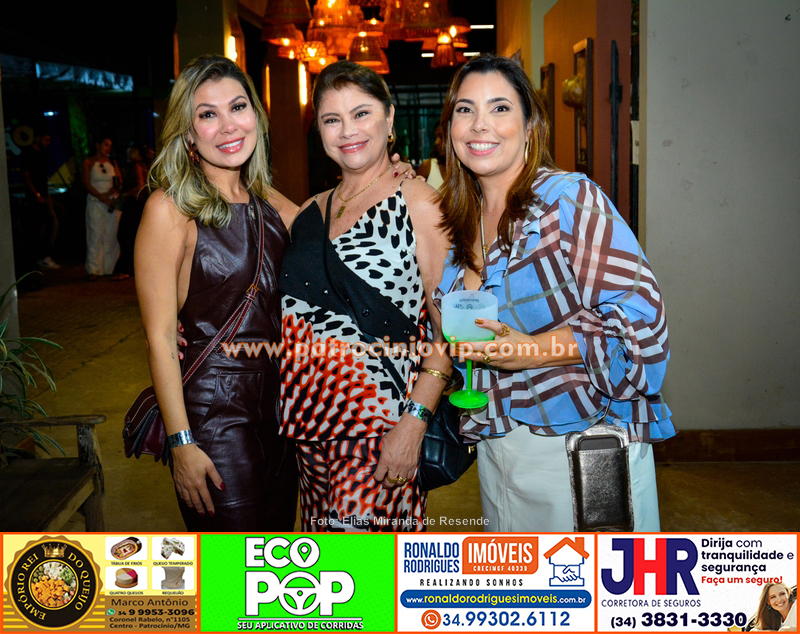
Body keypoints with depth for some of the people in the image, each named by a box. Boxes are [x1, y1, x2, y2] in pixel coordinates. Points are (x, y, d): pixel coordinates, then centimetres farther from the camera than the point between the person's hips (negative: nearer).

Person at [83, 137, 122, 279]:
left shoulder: (112, 162, 14)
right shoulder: (88, 162, 4)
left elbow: (119, 181, 10)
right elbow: (87, 184, -3)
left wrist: (112, 192, -10)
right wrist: (102, 197, -13)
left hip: (112, 202, 3)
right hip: (95, 202, -3)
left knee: (111, 235, 0)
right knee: (96, 235, -7)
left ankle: (109, 267, 5)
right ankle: (94, 270, -4)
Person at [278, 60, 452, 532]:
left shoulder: (418, 203, -6)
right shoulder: (311, 211, 12)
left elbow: (449, 326, -11)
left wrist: (414, 422, -18)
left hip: (379, 421, -6)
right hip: (310, 413, 6)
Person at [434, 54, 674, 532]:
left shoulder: (570, 198, -13)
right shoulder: (461, 222, 7)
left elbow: (641, 316, -19)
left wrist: (532, 349, -24)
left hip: (585, 441, -6)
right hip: (498, 444, 6)